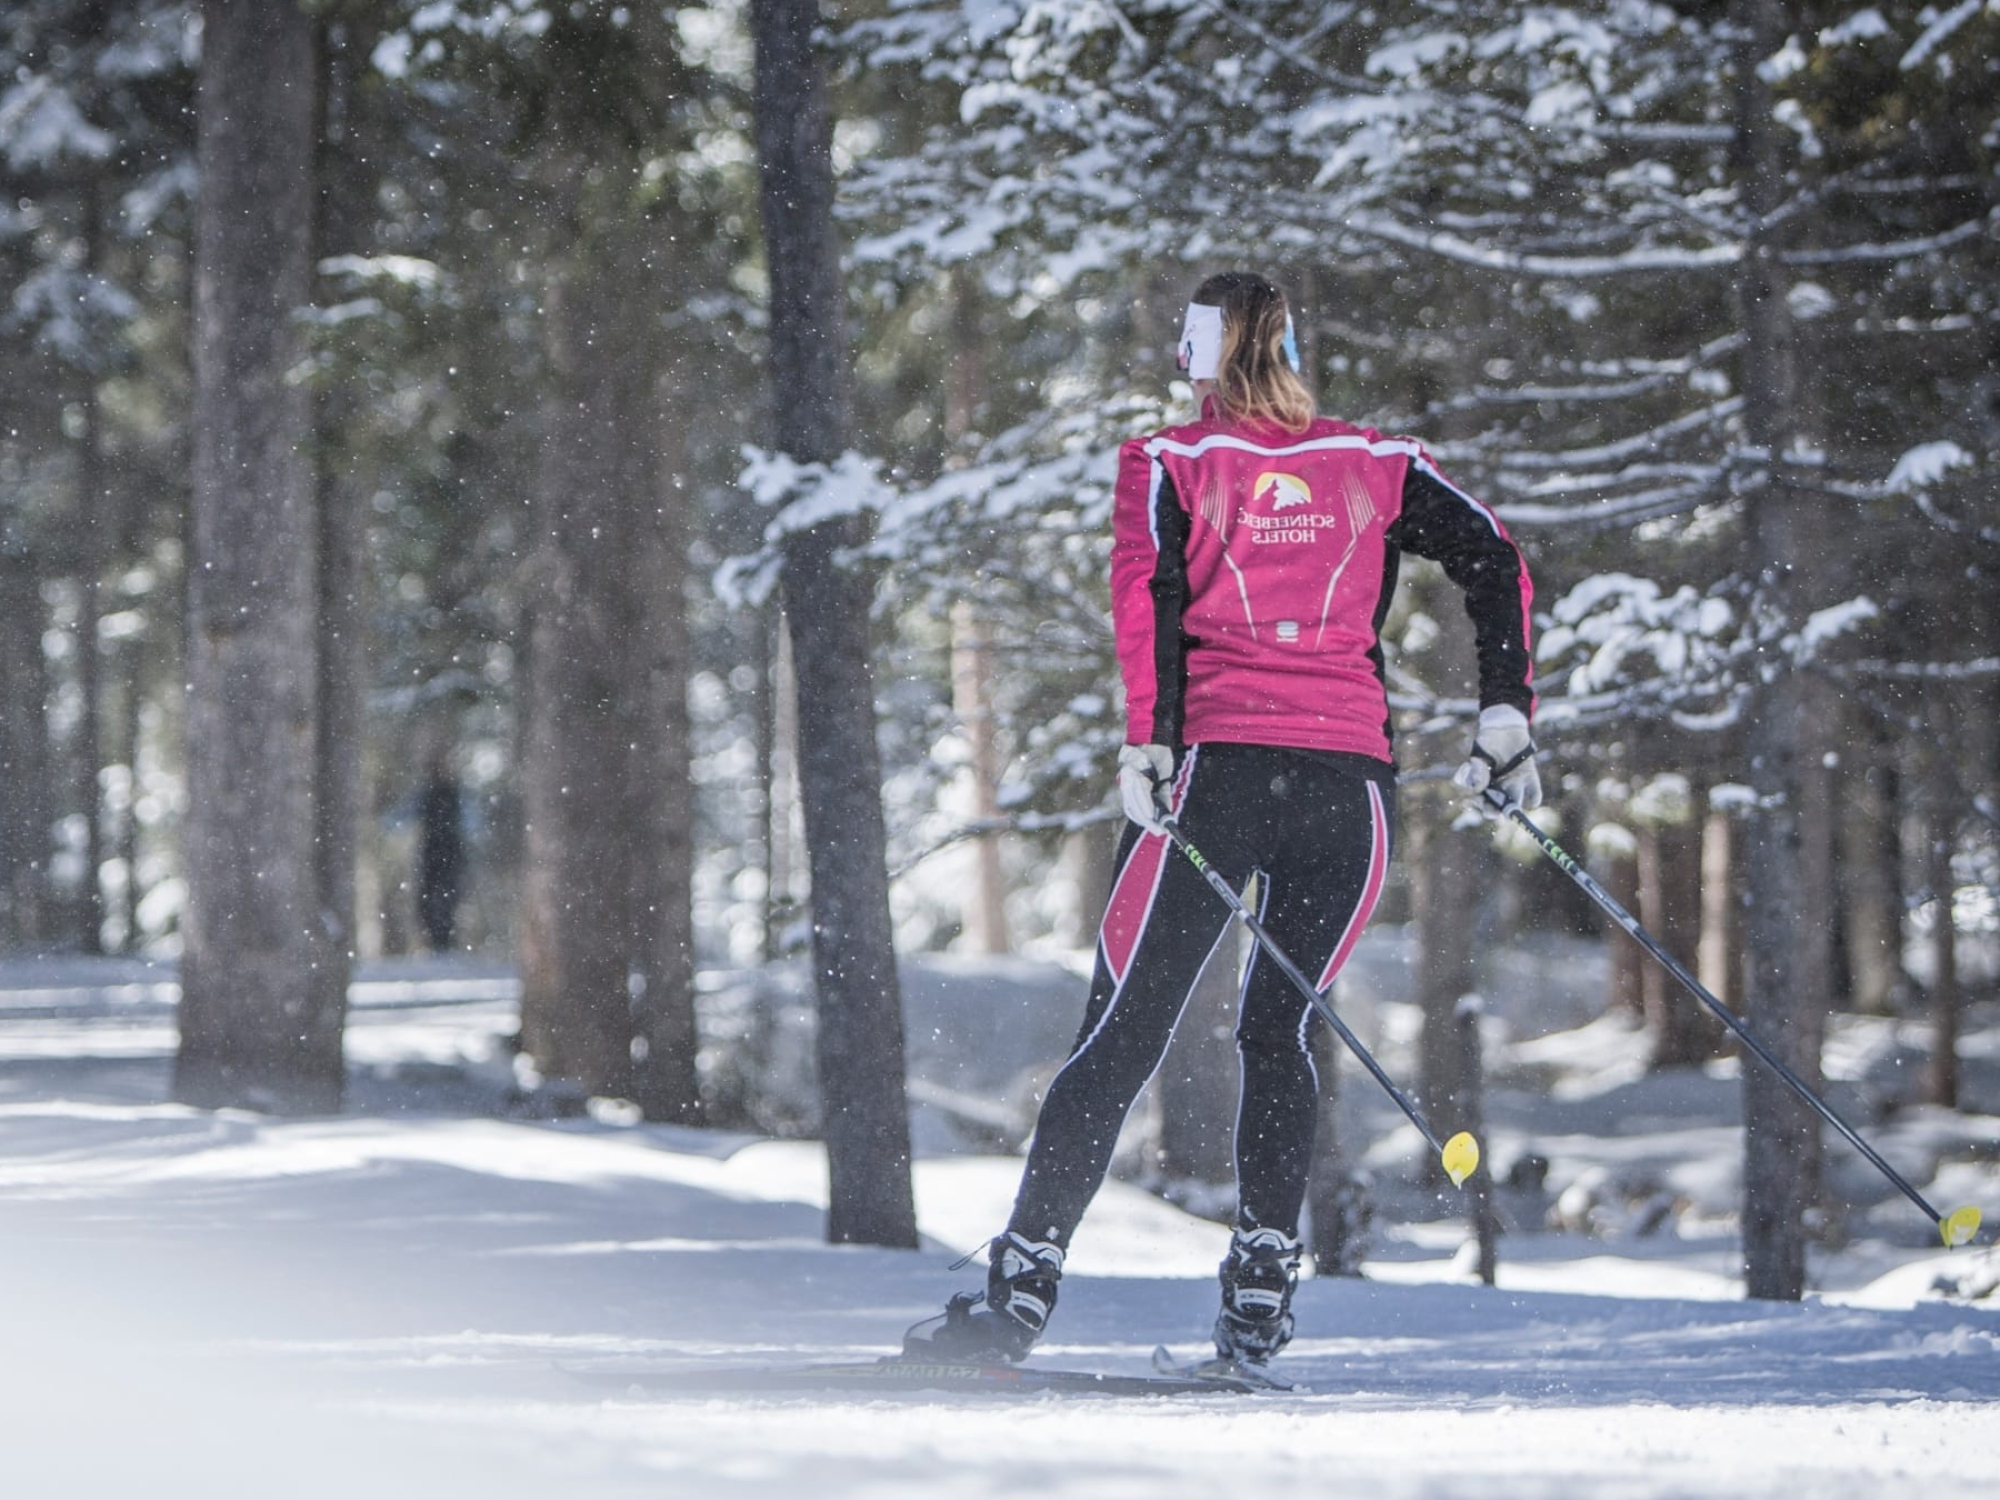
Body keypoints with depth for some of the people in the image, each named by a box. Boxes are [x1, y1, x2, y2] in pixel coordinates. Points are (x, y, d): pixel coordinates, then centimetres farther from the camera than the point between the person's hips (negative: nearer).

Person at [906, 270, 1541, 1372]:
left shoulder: (1170, 463, 8)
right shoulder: (1374, 466, 16)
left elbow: (1145, 582, -10)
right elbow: (1496, 563, 6)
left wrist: (1151, 742, -14)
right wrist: (1504, 718, 7)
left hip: (1218, 762, -2)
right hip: (1351, 774, 2)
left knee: (1122, 1033, 0)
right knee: (1279, 1028, 17)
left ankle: (1020, 1289, -6)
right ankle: (1260, 1289, 5)